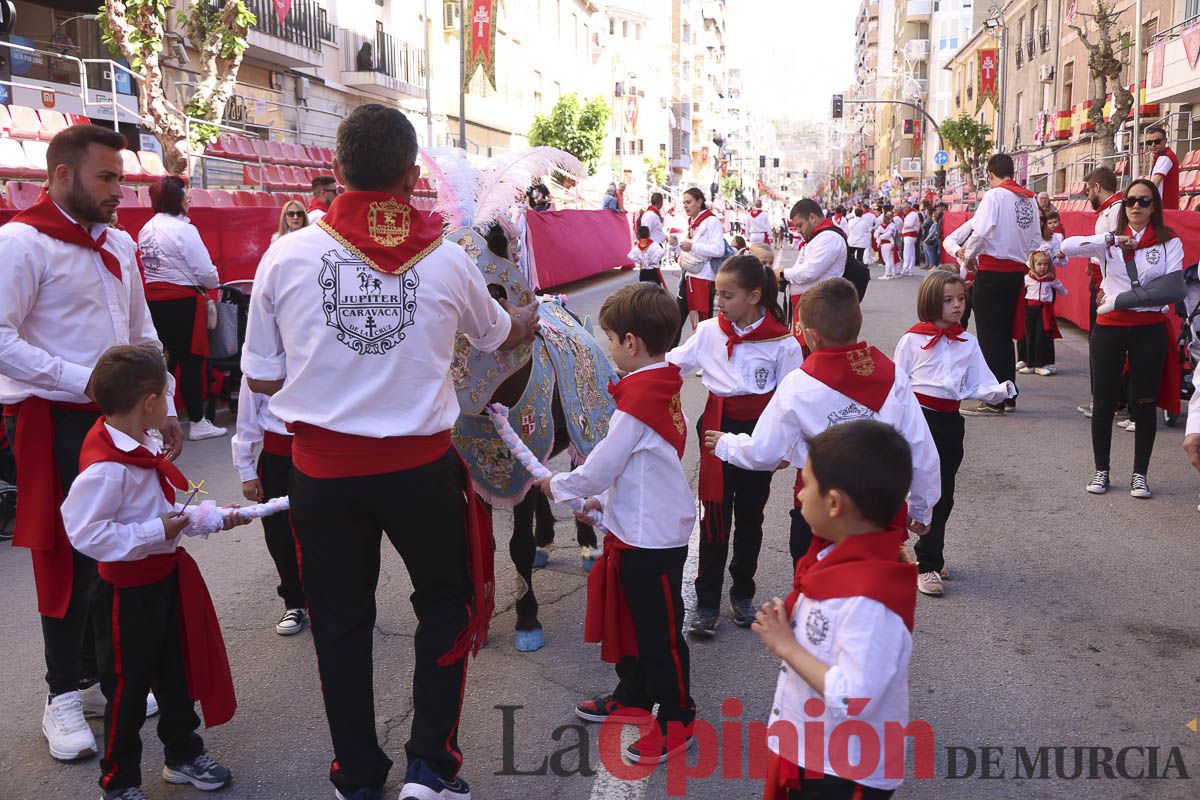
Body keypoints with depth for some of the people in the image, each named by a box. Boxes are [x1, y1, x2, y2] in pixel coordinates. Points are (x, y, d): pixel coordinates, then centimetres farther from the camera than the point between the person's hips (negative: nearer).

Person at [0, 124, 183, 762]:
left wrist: (164, 408, 13)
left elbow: (143, 336, 20)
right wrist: (84, 380, -22)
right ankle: (64, 696, 15)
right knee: (68, 558, 0)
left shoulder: (119, 245, 14)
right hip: (54, 423, -7)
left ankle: (101, 676, 26)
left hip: (119, 420, 7)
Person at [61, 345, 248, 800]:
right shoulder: (105, 467, -27)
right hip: (128, 591, -9)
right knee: (127, 688, 7)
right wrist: (157, 532, -27)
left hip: (166, 578, 9)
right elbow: (85, 533, -30)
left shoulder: (142, 449, 3)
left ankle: (183, 755, 40)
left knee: (177, 673, 21)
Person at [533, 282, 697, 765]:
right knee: (630, 616, 23)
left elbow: (599, 469, -19)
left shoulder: (638, 401, -24)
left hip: (652, 537, -10)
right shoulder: (664, 388, 6)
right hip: (638, 527, 10)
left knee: (659, 630, 4)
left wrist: (555, 485, -2)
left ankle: (676, 720, 19)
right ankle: (633, 694, 39)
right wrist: (602, 501, 15)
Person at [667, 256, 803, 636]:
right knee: (714, 516, 4)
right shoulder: (710, 331, -4)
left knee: (749, 516, 13)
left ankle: (742, 594, 31)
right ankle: (707, 602, 14)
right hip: (718, 427, 1)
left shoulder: (782, 342, -11)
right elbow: (671, 363, 1)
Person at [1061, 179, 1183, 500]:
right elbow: (1067, 246, -11)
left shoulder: (1169, 242, 2)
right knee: (1103, 402, 5)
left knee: (1144, 403, 5)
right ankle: (1101, 470, 18)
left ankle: (1140, 474, 15)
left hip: (1149, 330, -1)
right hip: (1109, 329, 1)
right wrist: (1111, 240, -21)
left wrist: (1121, 298, -15)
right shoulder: (1108, 241, 5)